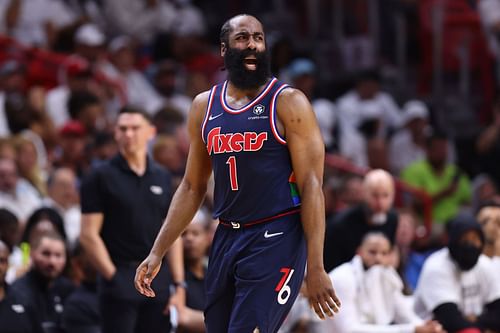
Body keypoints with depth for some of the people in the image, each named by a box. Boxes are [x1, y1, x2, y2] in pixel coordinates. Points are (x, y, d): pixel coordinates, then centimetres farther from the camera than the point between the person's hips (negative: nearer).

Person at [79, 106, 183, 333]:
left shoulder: (162, 178, 13)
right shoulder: (101, 177, -2)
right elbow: (89, 235, -6)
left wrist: (179, 284, 6)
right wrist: (113, 277, -11)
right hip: (120, 278, -5)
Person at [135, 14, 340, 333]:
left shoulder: (289, 103, -6)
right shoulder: (204, 106, 10)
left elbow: (311, 186, -10)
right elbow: (192, 187, 17)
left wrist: (315, 268, -17)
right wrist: (157, 253, 11)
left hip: (276, 239, -6)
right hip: (227, 237, 6)